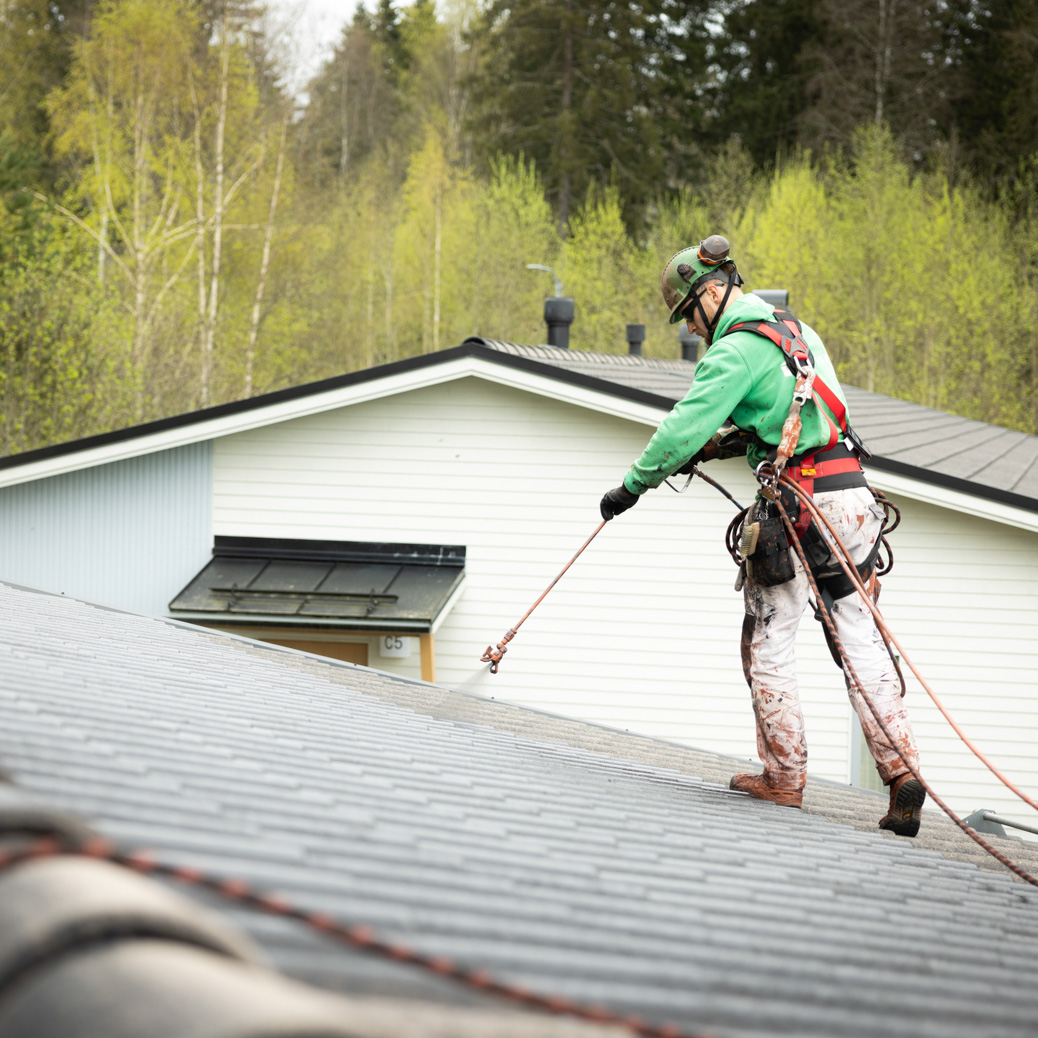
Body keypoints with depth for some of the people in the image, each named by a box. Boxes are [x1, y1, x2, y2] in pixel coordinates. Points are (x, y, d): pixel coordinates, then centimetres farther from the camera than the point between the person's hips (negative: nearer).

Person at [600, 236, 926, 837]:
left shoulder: (736, 349, -10)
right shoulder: (797, 331, 18)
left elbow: (685, 426, -13)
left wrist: (633, 485, -2)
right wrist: (721, 446, 25)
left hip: (797, 506, -8)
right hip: (851, 496, 8)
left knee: (769, 642, 5)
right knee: (862, 641, 4)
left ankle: (785, 776, 8)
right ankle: (902, 771, -5)